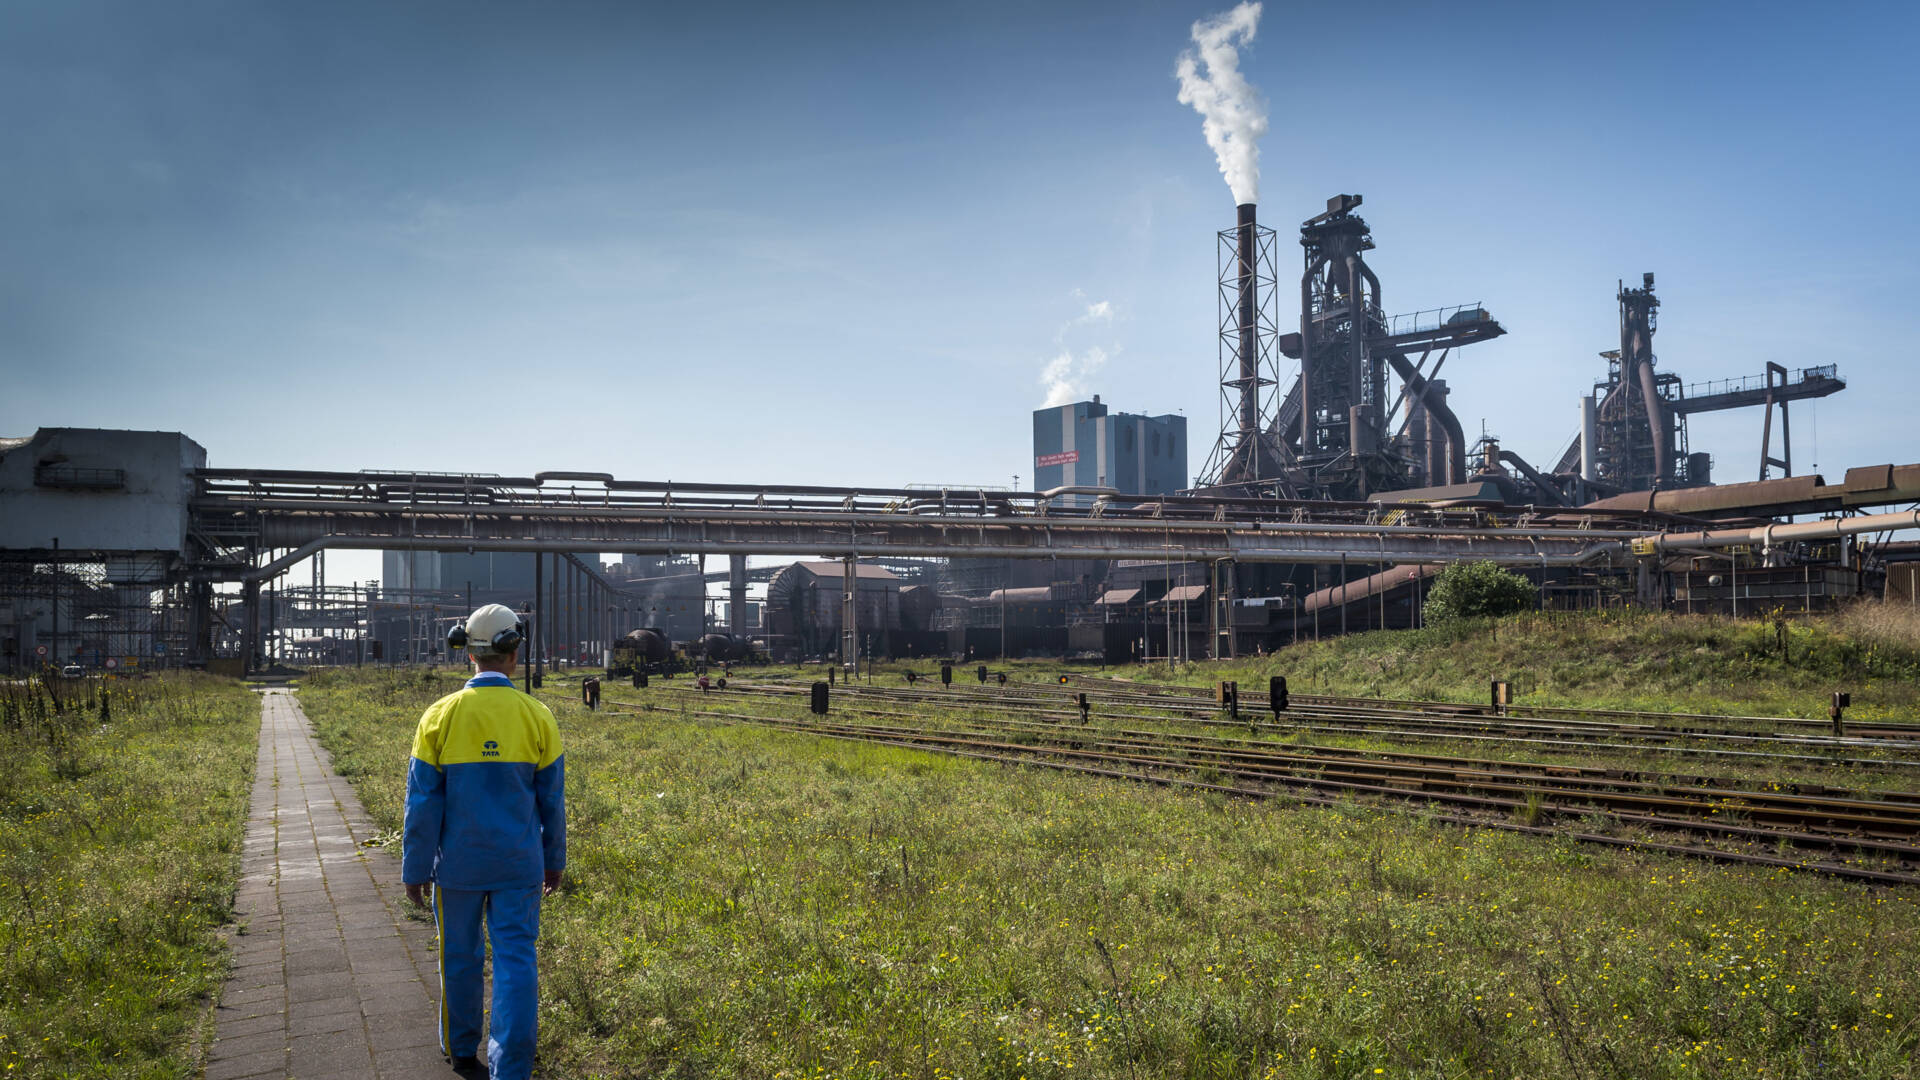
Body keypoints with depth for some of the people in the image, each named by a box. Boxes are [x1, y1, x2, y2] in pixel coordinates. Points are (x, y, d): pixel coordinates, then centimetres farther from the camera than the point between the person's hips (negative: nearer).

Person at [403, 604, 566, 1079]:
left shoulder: (440, 716, -10)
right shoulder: (537, 717, -8)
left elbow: (423, 803, -7)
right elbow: (551, 800, -1)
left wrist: (415, 869, 3)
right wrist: (554, 860, 11)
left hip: (458, 863, 1)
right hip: (518, 864, 0)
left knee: (460, 956, 18)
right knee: (515, 961, 4)